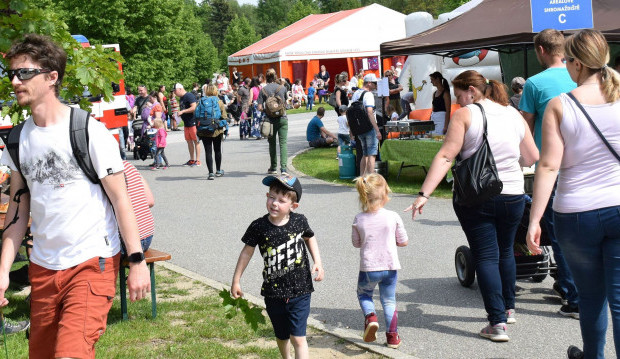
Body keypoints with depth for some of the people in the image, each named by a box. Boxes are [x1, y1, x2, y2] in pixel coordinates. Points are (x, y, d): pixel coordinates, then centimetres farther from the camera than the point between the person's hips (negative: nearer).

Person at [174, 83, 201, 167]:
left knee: (196, 141, -5)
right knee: (189, 141, 11)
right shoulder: (181, 98, 17)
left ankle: (197, 160, -3)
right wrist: (178, 114, 9)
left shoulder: (189, 96, -13)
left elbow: (194, 108, -22)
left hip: (193, 122, -10)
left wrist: (182, 111, -20)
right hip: (186, 123, 10)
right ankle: (192, 160, 18)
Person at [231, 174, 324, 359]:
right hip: (273, 293, 1)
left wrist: (318, 262, 2)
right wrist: (236, 280, 7)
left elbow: (310, 238, 14)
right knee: (282, 337, 18)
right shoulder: (259, 227, -11)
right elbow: (247, 251, 4)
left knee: (298, 337, -7)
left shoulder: (299, 221, -9)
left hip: (299, 291, -1)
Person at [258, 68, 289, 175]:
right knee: (283, 143, -3)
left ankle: (273, 167, 19)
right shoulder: (282, 88, 1)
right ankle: (283, 167, -14)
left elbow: (259, 108, -7)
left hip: (270, 119, 0)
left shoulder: (263, 90, -4)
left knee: (272, 143, 13)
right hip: (282, 118, 0)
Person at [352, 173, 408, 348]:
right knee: (389, 301, 16)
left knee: (363, 294, 24)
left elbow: (356, 243, 5)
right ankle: (392, 336, 18)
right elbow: (403, 242, 1)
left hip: (368, 268, 0)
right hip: (390, 267, 0)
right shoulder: (393, 217, -9)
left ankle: (370, 317, -2)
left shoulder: (359, 219, -7)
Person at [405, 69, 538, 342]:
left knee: (486, 257, 1)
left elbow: (446, 156, -16)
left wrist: (424, 193, -19)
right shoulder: (514, 115, 6)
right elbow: (532, 157, 11)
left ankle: (497, 323, -6)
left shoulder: (465, 115, -8)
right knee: (505, 251, 22)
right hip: (512, 196, 5)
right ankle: (508, 309, 35)